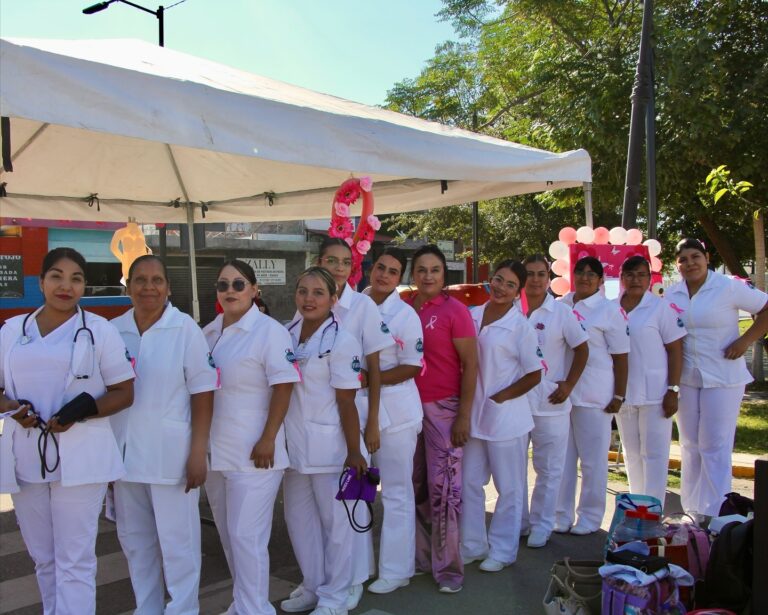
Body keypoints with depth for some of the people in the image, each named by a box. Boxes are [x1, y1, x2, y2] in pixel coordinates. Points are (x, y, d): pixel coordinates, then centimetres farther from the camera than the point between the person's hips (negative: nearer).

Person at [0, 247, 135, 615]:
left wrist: (86, 408, -17)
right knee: (43, 558, 15)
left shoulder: (99, 330, 0)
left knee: (75, 562, -3)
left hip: (79, 459, -4)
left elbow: (125, 392, 0)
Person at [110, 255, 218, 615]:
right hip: (124, 455, 5)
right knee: (134, 541, 16)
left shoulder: (186, 330, -7)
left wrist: (198, 452, -11)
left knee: (177, 541, 3)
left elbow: (202, 392, -7)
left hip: (171, 456, -4)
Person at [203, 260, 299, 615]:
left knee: (246, 535, -5)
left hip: (252, 451, -7)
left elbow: (283, 388, -15)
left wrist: (268, 440, -18)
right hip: (215, 449, 7)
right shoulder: (208, 333, 9)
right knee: (228, 532, 17)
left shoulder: (269, 331, -12)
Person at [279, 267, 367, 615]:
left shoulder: (341, 341, -13)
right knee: (299, 518, 16)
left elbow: (346, 402, -13)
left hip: (327, 444, -6)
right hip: (293, 442, 7)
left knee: (334, 521, 7)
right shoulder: (287, 335, 5)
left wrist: (354, 452, -13)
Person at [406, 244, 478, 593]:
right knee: (415, 486, 12)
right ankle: (420, 555, 27)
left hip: (444, 409, -4)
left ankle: (447, 567, 12)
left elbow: (470, 364, -7)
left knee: (444, 488, -1)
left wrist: (464, 415, -12)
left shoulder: (454, 310, -7)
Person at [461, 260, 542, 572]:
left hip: (506, 415, -5)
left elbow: (534, 375, -7)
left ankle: (502, 550, 24)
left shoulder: (521, 326, -9)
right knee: (469, 482, 13)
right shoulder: (472, 316, 4)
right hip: (473, 414, 5)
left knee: (509, 488, 8)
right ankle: (473, 545, 29)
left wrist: (501, 397, -11)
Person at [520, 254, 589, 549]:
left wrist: (568, 384, -5)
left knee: (548, 469, 6)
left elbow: (581, 349, 2)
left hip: (550, 404, -2)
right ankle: (518, 522, 26)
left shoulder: (562, 312, -4)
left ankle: (541, 525, 20)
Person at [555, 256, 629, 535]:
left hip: (594, 396, -4)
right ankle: (561, 516, 22)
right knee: (562, 457, 11)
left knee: (593, 459, 6)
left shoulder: (609, 311, -4)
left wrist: (619, 396, -8)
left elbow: (620, 357, -5)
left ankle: (590, 517, 20)